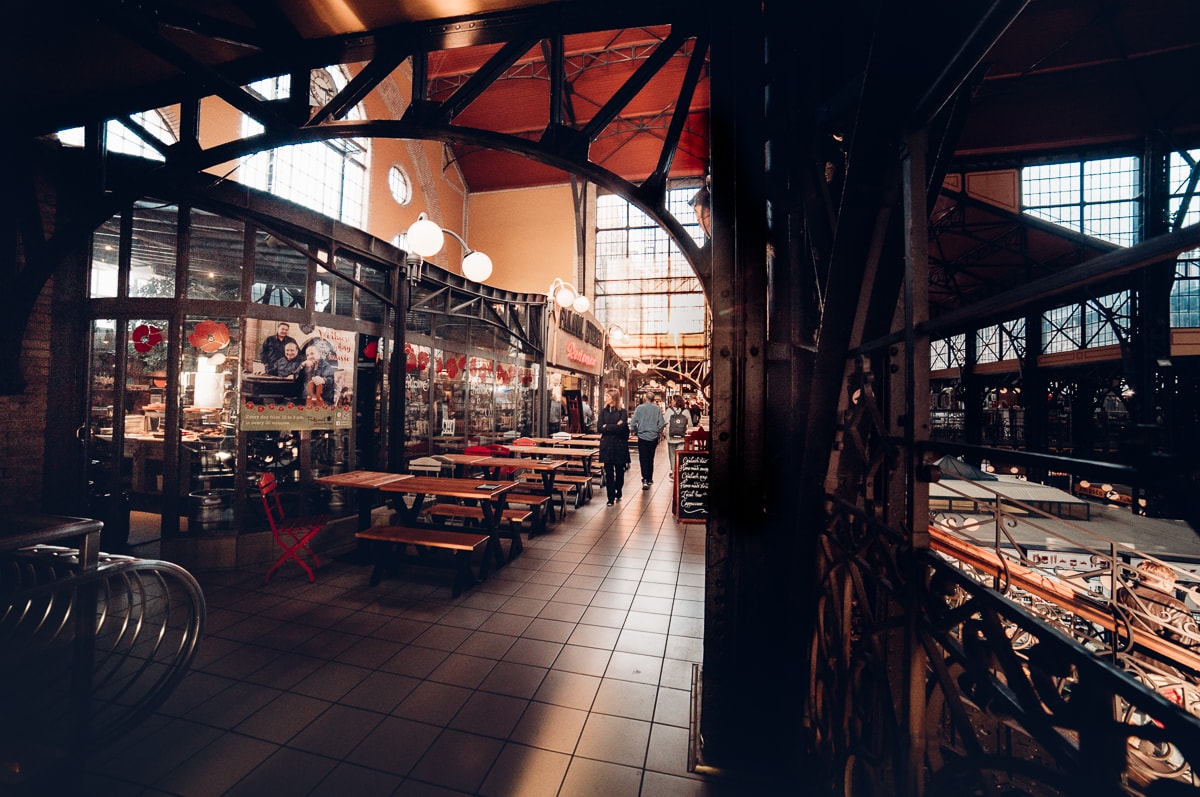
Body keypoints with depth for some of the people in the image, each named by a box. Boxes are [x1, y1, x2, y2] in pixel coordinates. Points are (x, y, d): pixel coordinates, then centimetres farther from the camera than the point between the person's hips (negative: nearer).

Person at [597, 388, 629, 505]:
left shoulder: (622, 411, -2)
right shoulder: (603, 411, 6)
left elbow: (621, 428, -15)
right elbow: (599, 428, -4)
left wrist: (607, 427, -9)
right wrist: (614, 427, -12)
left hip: (620, 445, -2)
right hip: (606, 446, 2)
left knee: (619, 471, 10)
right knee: (608, 472, 1)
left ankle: (618, 493, 32)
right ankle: (611, 498, 8)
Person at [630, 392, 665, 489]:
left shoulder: (639, 408, -7)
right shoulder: (657, 409, -4)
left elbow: (633, 423, -8)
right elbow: (661, 424, -4)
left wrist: (636, 432, 8)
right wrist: (659, 434, 12)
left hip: (642, 437, -2)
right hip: (653, 438, 2)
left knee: (643, 459, 3)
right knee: (650, 459, 16)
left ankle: (645, 480, -9)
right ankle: (650, 479, 24)